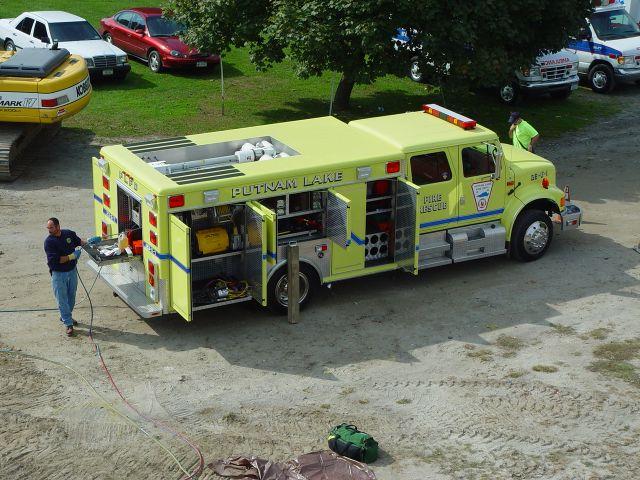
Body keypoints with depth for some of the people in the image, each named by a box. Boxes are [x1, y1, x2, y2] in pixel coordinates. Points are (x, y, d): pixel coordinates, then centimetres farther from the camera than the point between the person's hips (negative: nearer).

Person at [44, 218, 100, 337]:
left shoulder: (69, 234, -4)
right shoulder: (49, 241, -18)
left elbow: (78, 241, 18)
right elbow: (54, 260, -24)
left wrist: (88, 242, 0)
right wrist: (71, 256, -23)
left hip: (72, 271, 5)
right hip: (58, 274, -5)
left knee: (71, 296, 18)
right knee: (62, 299, -1)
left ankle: (65, 316, 38)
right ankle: (68, 324, 4)